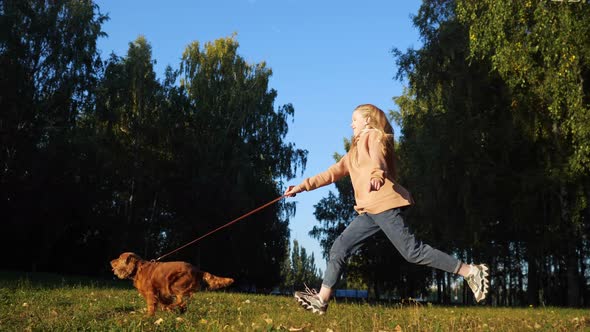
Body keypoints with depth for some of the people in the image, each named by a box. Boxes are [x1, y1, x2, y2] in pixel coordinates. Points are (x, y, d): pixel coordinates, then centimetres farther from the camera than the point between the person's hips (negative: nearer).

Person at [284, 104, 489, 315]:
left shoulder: (373, 136, 5)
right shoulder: (355, 150, 31)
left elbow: (377, 158, -19)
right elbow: (333, 172, 31)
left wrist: (377, 175, -41)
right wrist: (303, 186, 25)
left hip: (383, 204, -9)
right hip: (369, 210, 9)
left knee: (412, 251, -14)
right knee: (340, 248, 2)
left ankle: (471, 272, -9)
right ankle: (321, 300, 4)